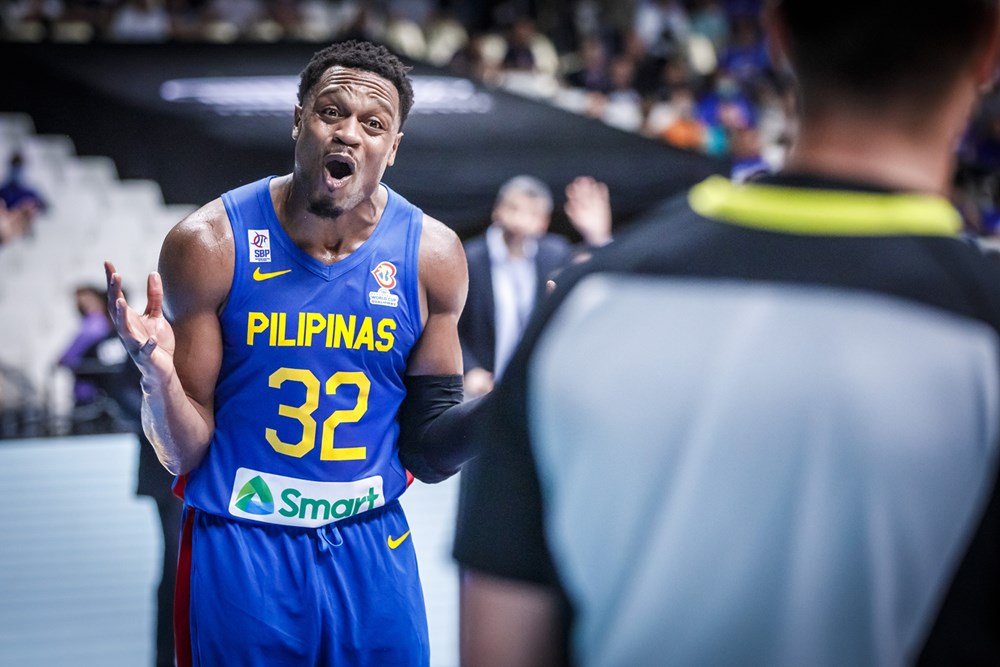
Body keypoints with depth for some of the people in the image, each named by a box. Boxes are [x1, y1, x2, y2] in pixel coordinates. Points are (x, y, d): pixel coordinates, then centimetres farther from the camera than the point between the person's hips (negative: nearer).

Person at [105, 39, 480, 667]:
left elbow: (425, 452, 2)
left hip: (372, 551, 2)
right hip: (238, 552, -2)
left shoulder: (432, 255, -5)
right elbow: (185, 454, -7)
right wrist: (159, 378, -27)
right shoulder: (212, 243, -11)